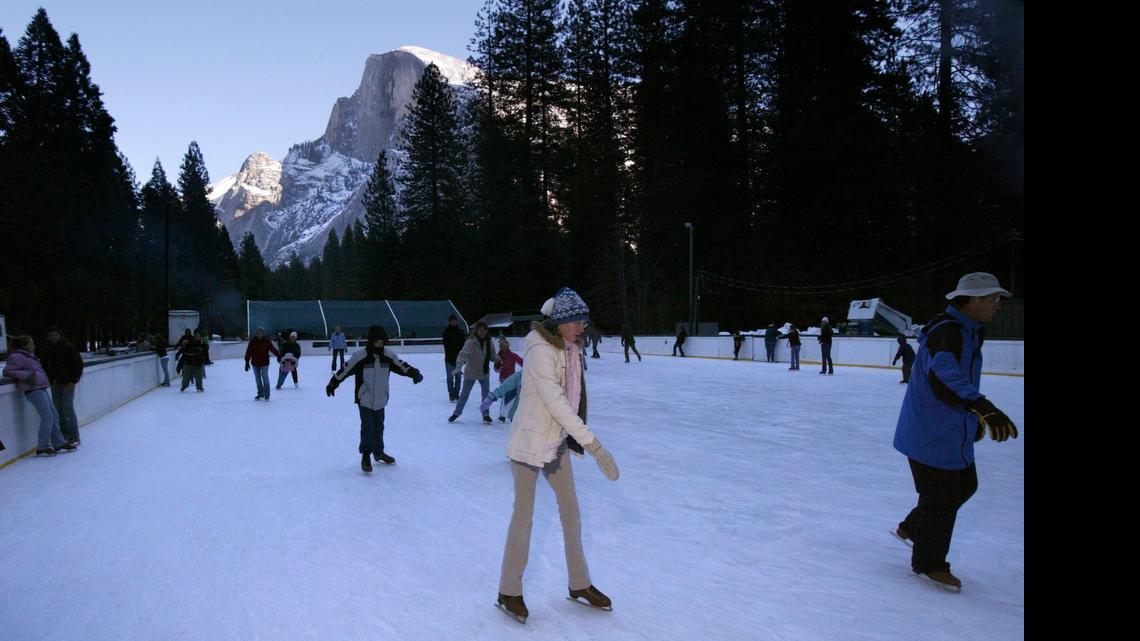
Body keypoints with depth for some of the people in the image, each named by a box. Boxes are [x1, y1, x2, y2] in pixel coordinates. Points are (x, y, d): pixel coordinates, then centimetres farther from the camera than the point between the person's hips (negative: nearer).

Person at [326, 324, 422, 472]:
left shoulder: (388, 355, -4)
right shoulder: (360, 356, -16)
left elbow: (401, 366, 3)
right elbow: (345, 370, -9)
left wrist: (414, 373, -10)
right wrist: (332, 384, -3)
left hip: (380, 399, 4)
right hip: (364, 399, -4)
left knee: (378, 427, 16)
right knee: (367, 427, -8)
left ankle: (378, 452, 33)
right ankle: (365, 456, 6)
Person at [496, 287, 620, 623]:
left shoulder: (569, 349, 3)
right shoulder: (540, 351, -23)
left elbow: (571, 398, 6)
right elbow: (556, 403, -28)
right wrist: (593, 444, -28)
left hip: (556, 442, 8)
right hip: (529, 442, -8)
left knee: (571, 511, 15)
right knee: (524, 515, 4)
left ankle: (580, 584, 31)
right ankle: (509, 592, 22)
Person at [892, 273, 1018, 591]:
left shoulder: (968, 333, 11)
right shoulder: (946, 332, -24)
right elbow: (943, 378, -42)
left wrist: (977, 417, 30)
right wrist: (983, 407, -54)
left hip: (954, 434, 10)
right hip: (930, 435, -10)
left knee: (964, 485, 21)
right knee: (942, 497, 0)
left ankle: (911, 529, 37)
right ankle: (928, 563, 19)